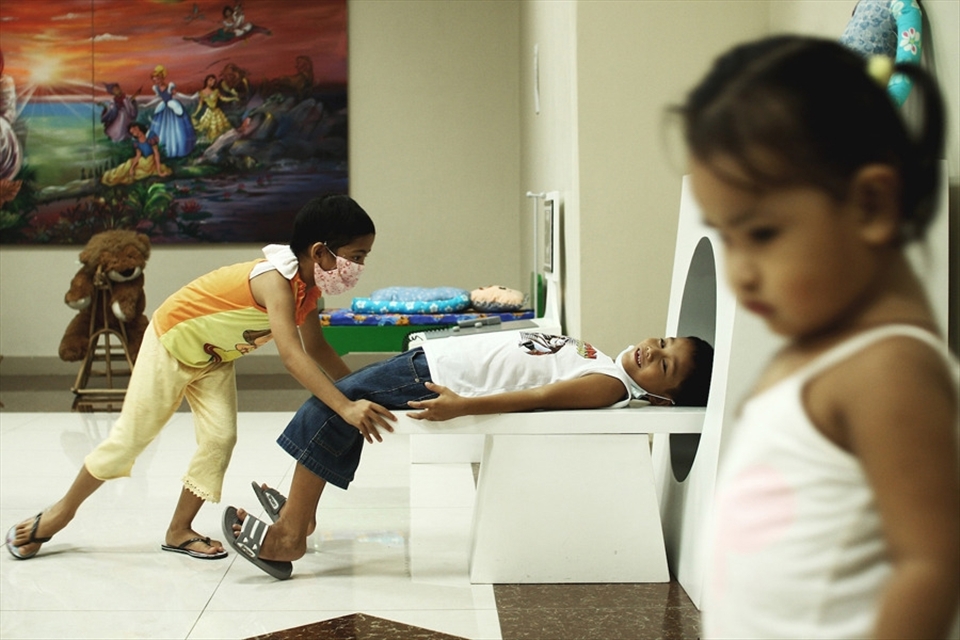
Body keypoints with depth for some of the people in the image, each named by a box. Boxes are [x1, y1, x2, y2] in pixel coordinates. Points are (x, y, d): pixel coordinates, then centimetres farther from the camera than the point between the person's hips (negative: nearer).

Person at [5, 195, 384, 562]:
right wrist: (345, 407, -58)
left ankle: (179, 531, 8)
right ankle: (64, 509, 21)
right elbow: (291, 355, -51)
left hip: (214, 358, 7)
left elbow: (315, 348, 2)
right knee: (131, 436, 2)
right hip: (172, 341, -7)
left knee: (220, 437, -6)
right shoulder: (277, 280, -39)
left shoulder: (309, 287, -12)